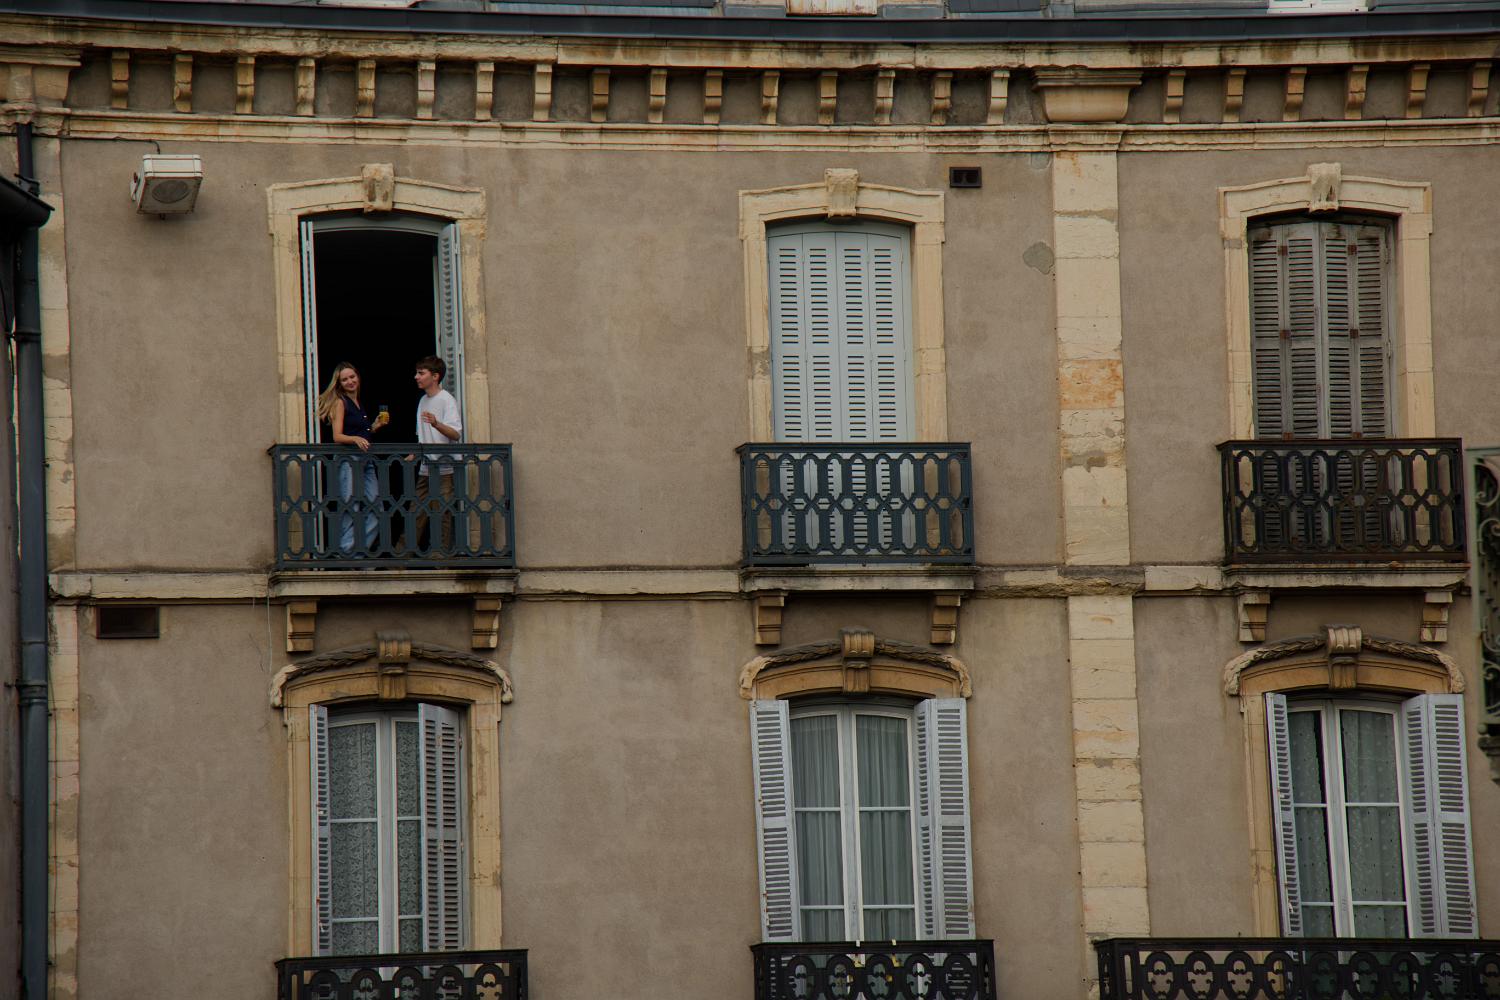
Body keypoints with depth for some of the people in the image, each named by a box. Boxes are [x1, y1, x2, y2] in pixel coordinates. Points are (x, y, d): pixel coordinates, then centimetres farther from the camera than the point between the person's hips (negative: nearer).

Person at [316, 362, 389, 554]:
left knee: (374, 508, 1)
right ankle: (347, 551, -10)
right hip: (348, 461, -8)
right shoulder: (340, 402, -1)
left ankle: (362, 551, 7)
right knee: (350, 508, -12)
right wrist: (355, 439, -27)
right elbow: (337, 436, -11)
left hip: (365, 461, 8)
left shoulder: (357, 403, 21)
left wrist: (375, 426, 16)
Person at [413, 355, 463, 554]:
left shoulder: (447, 400, -8)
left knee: (441, 512, -6)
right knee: (418, 511, 5)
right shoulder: (423, 401, 17)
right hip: (425, 468, 8)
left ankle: (441, 550, -2)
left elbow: (456, 434, -21)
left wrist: (436, 424, -37)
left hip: (443, 468, -8)